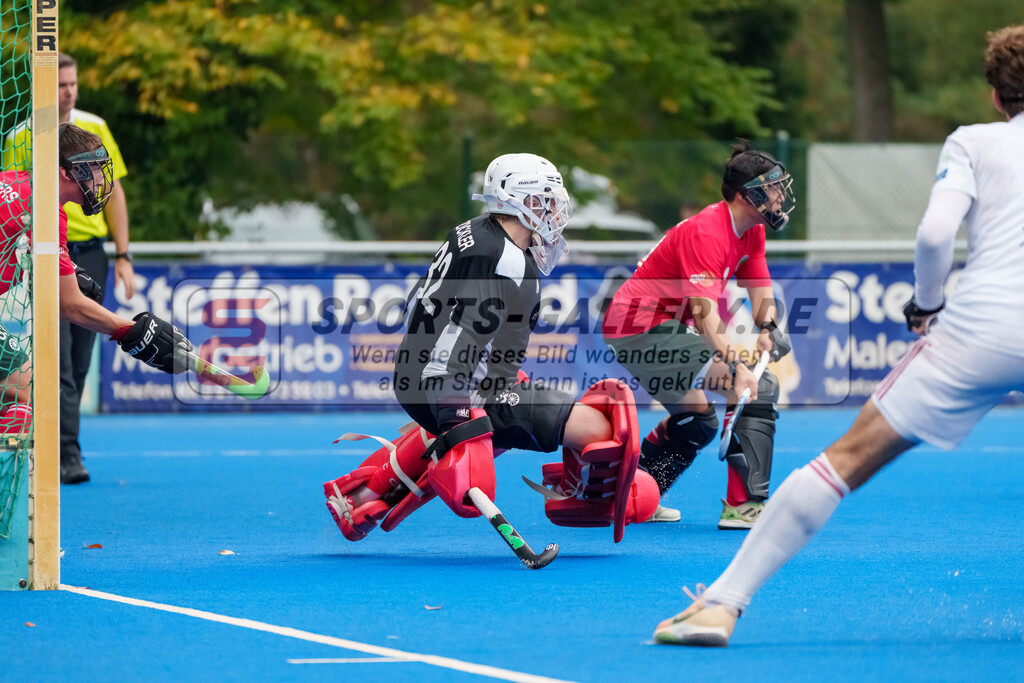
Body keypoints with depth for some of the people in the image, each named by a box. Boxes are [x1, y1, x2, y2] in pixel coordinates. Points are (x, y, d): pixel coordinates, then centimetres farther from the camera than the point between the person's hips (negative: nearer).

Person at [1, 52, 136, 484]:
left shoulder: (95, 129, 7)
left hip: (90, 254, 4)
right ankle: (68, 457, -13)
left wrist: (123, 256, 6)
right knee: (58, 363, -11)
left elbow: (113, 194, 12)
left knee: (79, 364, 7)